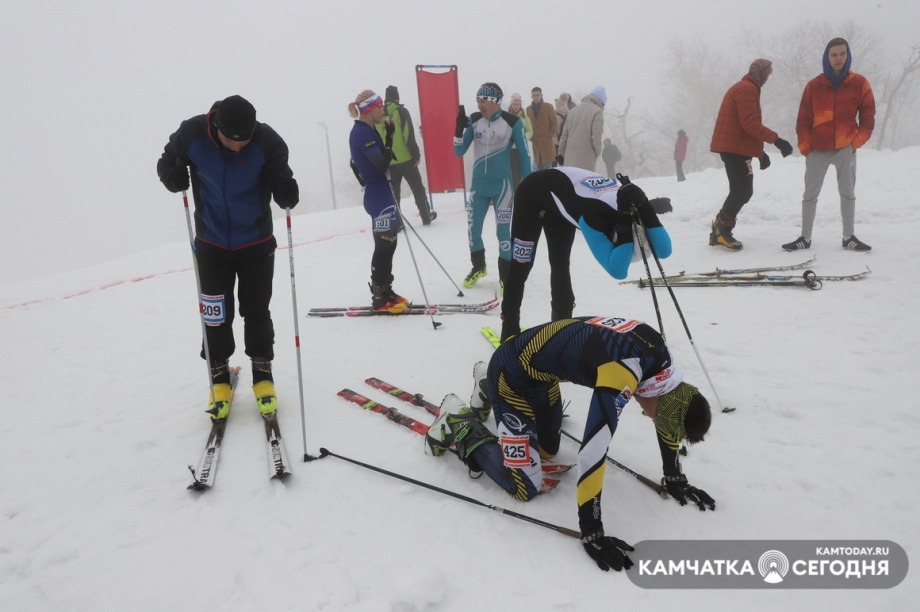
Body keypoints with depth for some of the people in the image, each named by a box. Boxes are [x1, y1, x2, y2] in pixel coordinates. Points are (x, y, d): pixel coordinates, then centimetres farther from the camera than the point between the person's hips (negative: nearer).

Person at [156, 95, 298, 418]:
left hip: (256, 243, -1)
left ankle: (262, 374, 29)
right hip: (211, 243, 1)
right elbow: (168, 160, 0)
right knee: (216, 316, 8)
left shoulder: (267, 142, -21)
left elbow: (280, 181, -14)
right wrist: (171, 173, -23)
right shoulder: (192, 134, -18)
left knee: (256, 312, 10)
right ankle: (219, 378, 28)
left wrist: (286, 192, -37)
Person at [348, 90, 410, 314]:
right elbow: (382, 165, -22)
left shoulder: (364, 131, 14)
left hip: (379, 194, 10)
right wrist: (389, 139, -13)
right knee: (384, 245, -4)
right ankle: (380, 297, 6)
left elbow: (357, 163, 21)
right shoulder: (363, 132, -17)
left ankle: (385, 291, 24)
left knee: (388, 243, 15)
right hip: (379, 196, -10)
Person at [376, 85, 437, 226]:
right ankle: (426, 216, 15)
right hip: (404, 158, -3)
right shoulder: (401, 111, -7)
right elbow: (409, 135, -14)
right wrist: (416, 155, -7)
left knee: (393, 191, 9)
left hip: (387, 162, 4)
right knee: (417, 188, 9)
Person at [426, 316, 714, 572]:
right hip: (512, 374, -8)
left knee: (547, 449, 25)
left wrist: (675, 478, 13)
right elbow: (592, 452, -36)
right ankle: (459, 424, 9)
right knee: (527, 487, -9)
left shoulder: (658, 352, -9)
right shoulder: (621, 371, -36)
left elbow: (667, 414, 8)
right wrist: (592, 533, -27)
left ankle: (487, 390, 39)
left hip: (541, 368, 9)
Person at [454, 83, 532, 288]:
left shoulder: (513, 122, -10)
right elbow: (459, 152, -1)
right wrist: (459, 129, -17)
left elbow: (523, 155, -3)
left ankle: (506, 276, 17)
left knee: (503, 231, -1)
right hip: (478, 185, 4)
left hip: (502, 185, -3)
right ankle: (478, 267, 35)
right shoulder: (474, 120, -1)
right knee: (472, 229, 10)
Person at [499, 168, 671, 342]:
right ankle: (510, 331, 12)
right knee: (520, 266, -1)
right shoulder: (593, 214, -42)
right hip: (533, 195, -6)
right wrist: (626, 233, -51)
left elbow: (664, 251, -28)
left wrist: (649, 213, -40)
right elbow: (617, 271, -44)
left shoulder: (634, 205, -23)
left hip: (564, 191, 6)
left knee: (560, 266, 11)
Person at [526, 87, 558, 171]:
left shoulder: (548, 107, 0)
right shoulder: (528, 109, 10)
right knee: (538, 167, 7)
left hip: (547, 141, -3)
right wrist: (530, 137, 4)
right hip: (535, 142, 4)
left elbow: (554, 123, 1)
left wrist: (551, 135, -8)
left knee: (548, 167, -7)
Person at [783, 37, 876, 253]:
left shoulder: (859, 84, 1)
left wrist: (857, 141, -5)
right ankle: (805, 237, 9)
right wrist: (805, 146, -4)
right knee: (810, 194, 2)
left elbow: (868, 115, 4)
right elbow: (803, 119, 2)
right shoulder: (814, 86, 0)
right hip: (817, 150, 0)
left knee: (848, 193, 6)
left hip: (845, 148, 0)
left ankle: (849, 237, 13)